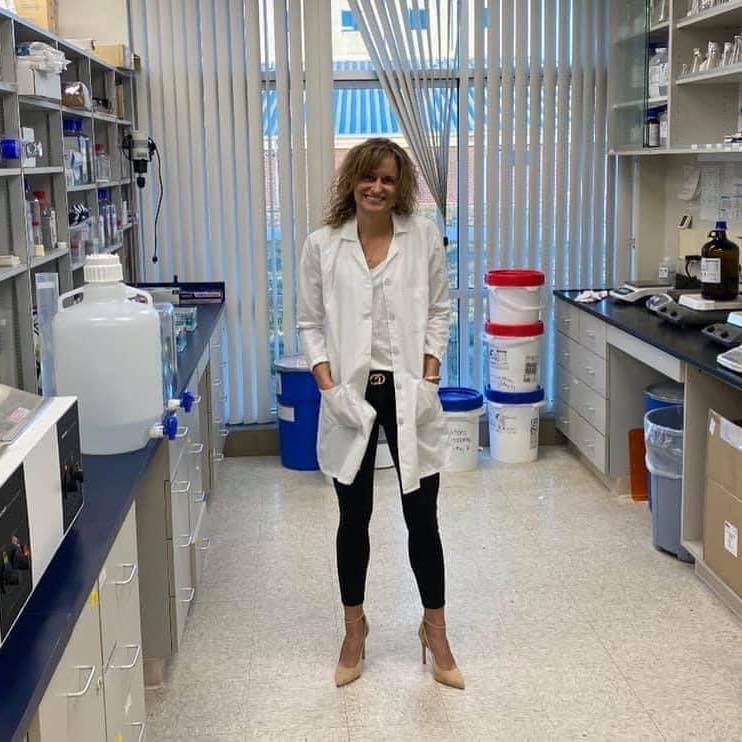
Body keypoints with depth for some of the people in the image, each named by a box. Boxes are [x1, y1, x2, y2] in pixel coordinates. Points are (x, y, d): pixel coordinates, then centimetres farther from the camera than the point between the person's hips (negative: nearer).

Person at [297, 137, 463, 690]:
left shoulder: (424, 237, 0)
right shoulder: (323, 245, -2)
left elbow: (439, 312, 5)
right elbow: (310, 323, 2)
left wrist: (429, 378, -6)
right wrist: (329, 387, -9)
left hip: (409, 394, 0)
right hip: (351, 395, 0)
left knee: (423, 519, 6)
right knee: (355, 519, 12)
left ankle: (435, 632, 26)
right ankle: (355, 630, 32)